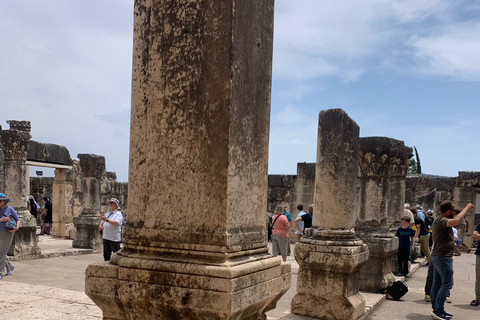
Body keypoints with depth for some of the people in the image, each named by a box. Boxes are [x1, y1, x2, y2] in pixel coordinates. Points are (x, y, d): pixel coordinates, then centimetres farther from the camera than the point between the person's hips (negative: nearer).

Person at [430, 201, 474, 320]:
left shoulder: (439, 220, 15)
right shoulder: (441, 220, -18)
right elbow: (456, 220, -36)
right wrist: (467, 208, -24)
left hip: (438, 257, 10)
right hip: (443, 257, -10)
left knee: (437, 284, 11)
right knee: (447, 284, -7)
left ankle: (436, 309, 16)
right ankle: (438, 310, -4)